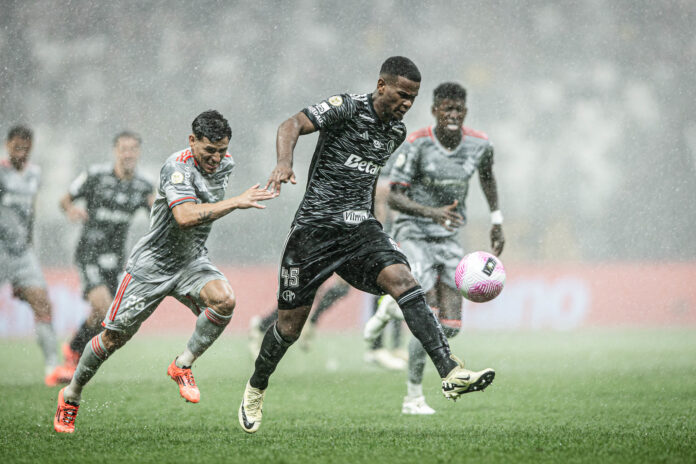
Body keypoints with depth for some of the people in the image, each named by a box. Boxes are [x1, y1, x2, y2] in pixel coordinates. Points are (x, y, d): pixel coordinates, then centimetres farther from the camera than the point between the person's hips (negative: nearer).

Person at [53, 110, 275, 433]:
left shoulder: (224, 164, 0)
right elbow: (185, 216, -41)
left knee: (224, 300, -26)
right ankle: (70, 397, 24)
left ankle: (182, 366, -7)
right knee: (114, 336, 1)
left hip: (191, 261, 5)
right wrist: (236, 202, -43)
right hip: (153, 264, -5)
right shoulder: (178, 167, -25)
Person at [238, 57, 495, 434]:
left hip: (360, 227, 5)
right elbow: (292, 125, -22)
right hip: (314, 228, -4)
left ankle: (451, 374, -34)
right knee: (290, 324, 2)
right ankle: (255, 389, 31)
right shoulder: (347, 107, -9)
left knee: (401, 279, -23)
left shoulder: (396, 132, 11)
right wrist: (284, 163, -42)